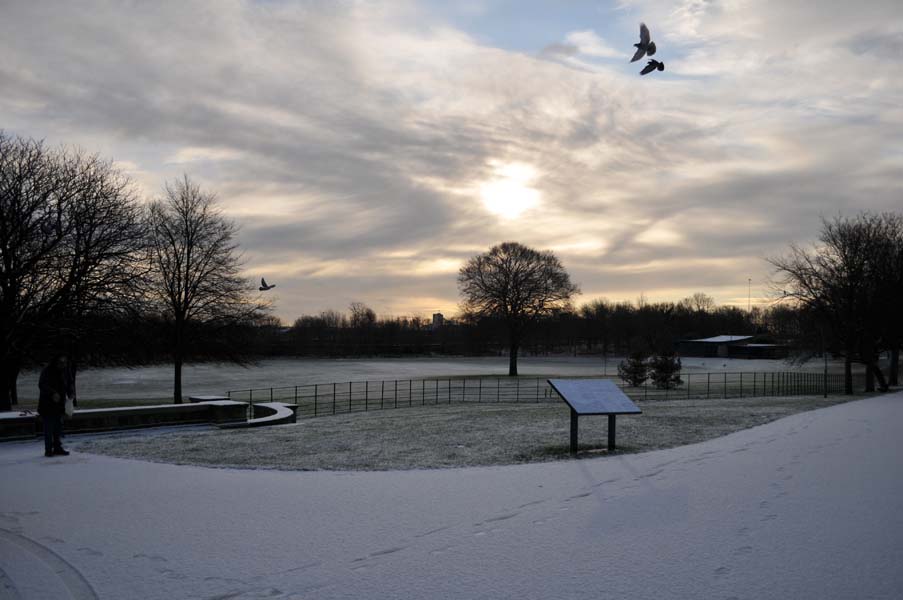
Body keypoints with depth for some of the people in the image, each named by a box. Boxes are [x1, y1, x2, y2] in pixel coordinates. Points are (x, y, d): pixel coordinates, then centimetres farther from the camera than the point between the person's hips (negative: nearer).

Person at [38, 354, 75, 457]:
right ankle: (48, 450, -1)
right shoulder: (47, 371, -14)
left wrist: (71, 392, -12)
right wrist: (53, 393, -37)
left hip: (59, 404, 6)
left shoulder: (65, 372, 5)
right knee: (49, 428, -6)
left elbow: (70, 384, 9)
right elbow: (42, 384, -23)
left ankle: (57, 448, 17)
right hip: (47, 405, -6)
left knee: (58, 428, 10)